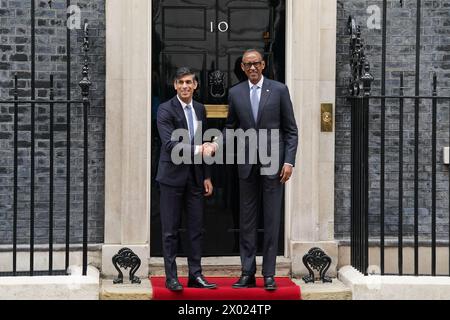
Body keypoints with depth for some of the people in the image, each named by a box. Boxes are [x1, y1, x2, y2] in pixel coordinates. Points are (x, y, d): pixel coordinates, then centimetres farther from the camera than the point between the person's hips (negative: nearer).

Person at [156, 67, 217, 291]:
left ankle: (195, 275, 13)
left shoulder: (200, 109, 11)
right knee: (170, 230, 2)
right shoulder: (166, 110, -8)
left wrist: (207, 176, 13)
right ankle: (171, 277, 9)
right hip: (173, 176, -5)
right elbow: (170, 144, -18)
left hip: (195, 177, 5)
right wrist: (196, 150, -29)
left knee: (196, 229, 6)